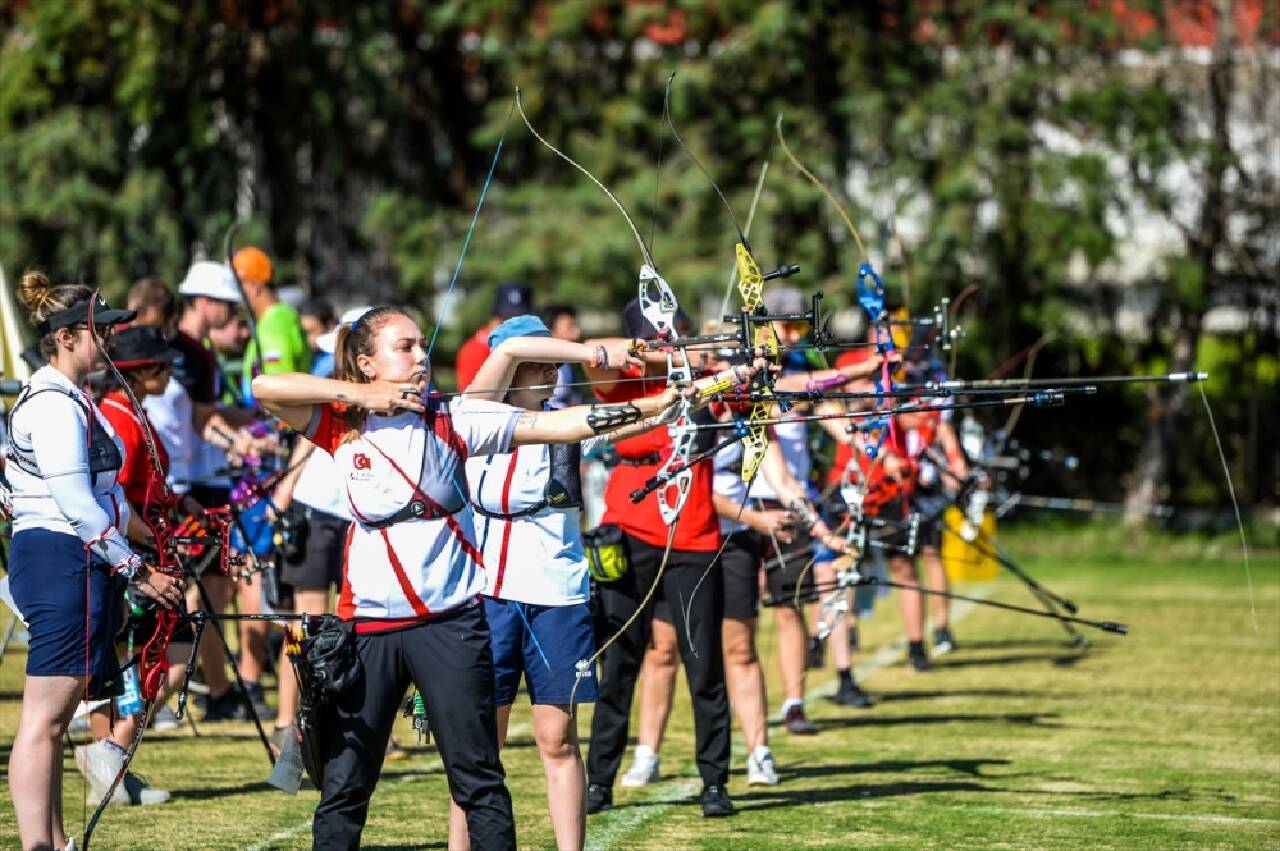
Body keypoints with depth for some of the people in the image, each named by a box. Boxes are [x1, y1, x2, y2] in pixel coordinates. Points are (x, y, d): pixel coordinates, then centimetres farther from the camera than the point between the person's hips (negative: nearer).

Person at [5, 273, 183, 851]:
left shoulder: (69, 400, 19)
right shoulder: (54, 405, -13)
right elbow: (75, 504, -19)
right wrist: (137, 571, -14)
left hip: (79, 564, 11)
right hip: (63, 560, -11)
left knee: (53, 717, 10)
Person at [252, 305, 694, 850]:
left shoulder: (452, 419, 0)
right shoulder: (340, 425, 3)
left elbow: (547, 425, -9)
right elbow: (265, 387, -9)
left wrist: (653, 407, -20)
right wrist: (359, 394, -11)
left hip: (450, 619, -1)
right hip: (368, 623, 1)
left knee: (478, 778, 0)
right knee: (344, 782, 5)